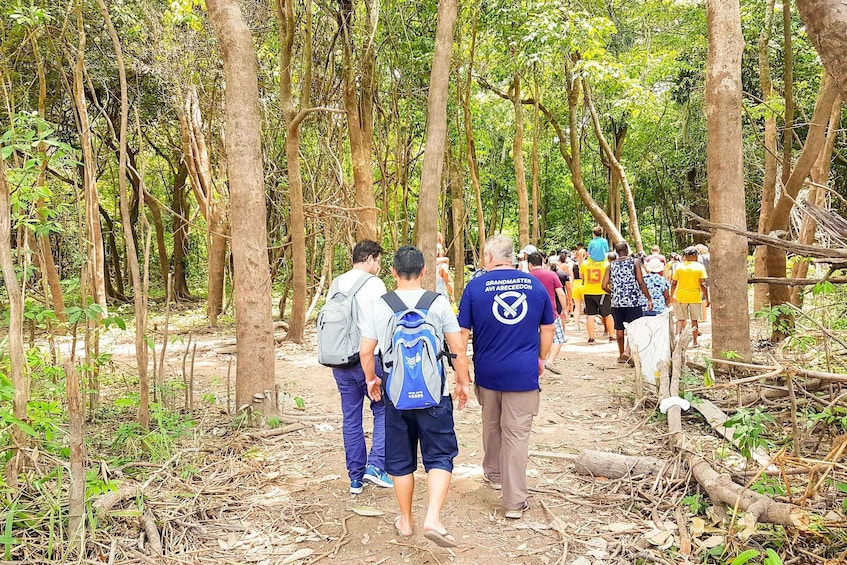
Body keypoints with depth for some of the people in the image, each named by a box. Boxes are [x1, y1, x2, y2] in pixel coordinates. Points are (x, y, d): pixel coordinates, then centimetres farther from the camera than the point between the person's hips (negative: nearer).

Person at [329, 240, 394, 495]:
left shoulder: (337, 284, 10)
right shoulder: (374, 284, -7)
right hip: (368, 358, -6)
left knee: (350, 417, 11)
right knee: (383, 410, 10)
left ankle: (356, 478, 18)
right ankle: (375, 466, 0)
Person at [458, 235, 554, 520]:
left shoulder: (476, 286, -6)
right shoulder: (534, 284, 0)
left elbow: (463, 332, -4)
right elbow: (548, 328, 8)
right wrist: (541, 359, 21)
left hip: (488, 371, 1)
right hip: (524, 372, 0)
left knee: (491, 426, 22)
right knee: (518, 433, 3)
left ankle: (493, 473, 43)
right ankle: (515, 502, 6)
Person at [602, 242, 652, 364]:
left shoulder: (611, 265, 6)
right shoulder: (634, 262, -2)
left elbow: (604, 286, 2)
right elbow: (641, 282, -8)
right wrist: (649, 299, -3)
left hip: (616, 301, 3)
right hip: (633, 301, -3)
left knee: (619, 328, 12)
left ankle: (621, 355, 22)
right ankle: (627, 352, -17)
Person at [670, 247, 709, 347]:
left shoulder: (679, 266, -1)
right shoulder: (700, 267, -4)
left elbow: (674, 283, 0)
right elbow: (703, 284, -7)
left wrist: (671, 296, 12)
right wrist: (707, 299, -1)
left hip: (681, 297, 1)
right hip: (695, 297, -1)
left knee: (680, 319, 10)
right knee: (695, 320, 9)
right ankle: (695, 342, 14)